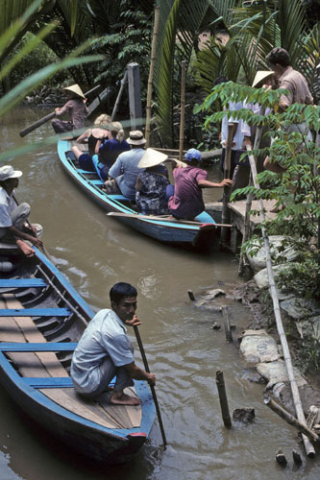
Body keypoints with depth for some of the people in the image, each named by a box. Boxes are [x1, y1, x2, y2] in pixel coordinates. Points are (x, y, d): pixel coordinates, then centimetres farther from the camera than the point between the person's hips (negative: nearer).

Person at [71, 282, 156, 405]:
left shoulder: (103, 313, -2)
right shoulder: (116, 334, -26)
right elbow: (133, 372, -14)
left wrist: (126, 323, 14)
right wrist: (149, 377, 5)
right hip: (90, 387, -9)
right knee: (127, 347, -14)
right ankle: (117, 395, -6)